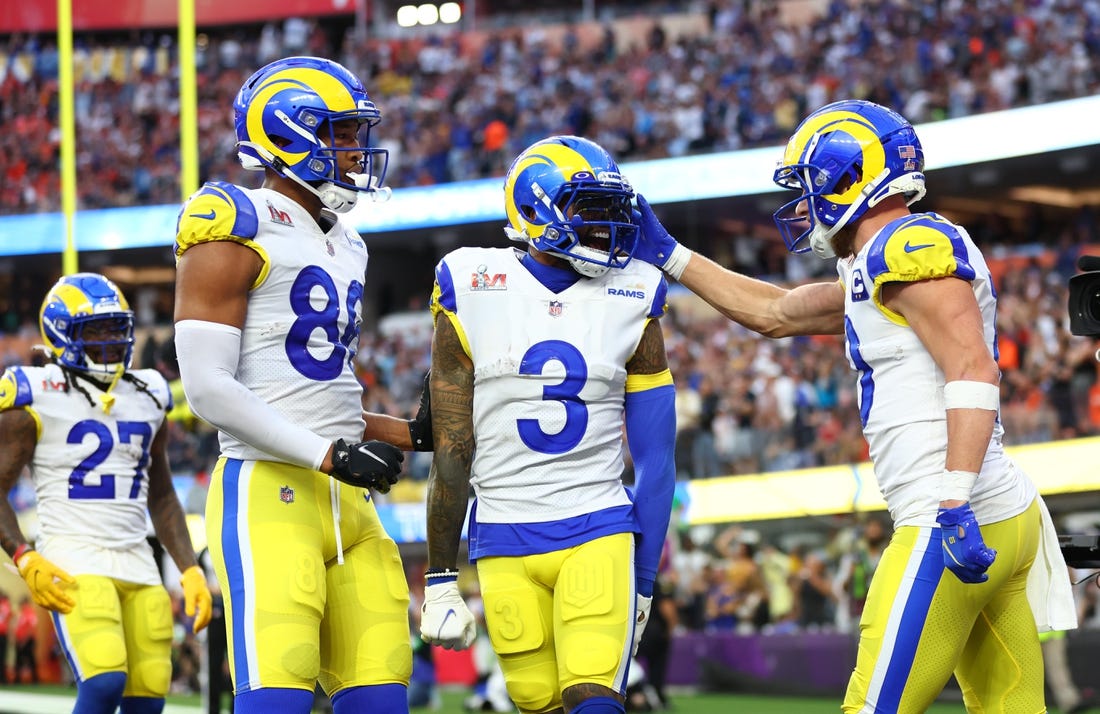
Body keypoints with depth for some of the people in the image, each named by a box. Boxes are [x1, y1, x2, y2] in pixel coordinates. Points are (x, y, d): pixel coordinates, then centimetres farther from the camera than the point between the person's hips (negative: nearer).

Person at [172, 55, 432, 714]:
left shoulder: (345, 246, 21)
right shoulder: (236, 230, -6)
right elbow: (207, 387, -14)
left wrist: (410, 432, 12)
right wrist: (330, 454, -17)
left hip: (348, 503, 8)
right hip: (267, 491, -8)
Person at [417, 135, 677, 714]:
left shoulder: (632, 302, 3)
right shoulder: (471, 294, -2)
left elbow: (655, 455, 7)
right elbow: (452, 450, 1)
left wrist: (643, 580, 5)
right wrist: (440, 579, 2)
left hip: (599, 534, 0)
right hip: (504, 542, 0)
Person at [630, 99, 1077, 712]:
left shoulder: (913, 244, -9)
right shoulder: (876, 272, 21)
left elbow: (973, 369, -20)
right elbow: (775, 313, 34)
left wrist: (956, 502, -28)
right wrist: (667, 255, 37)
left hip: (963, 524, -10)